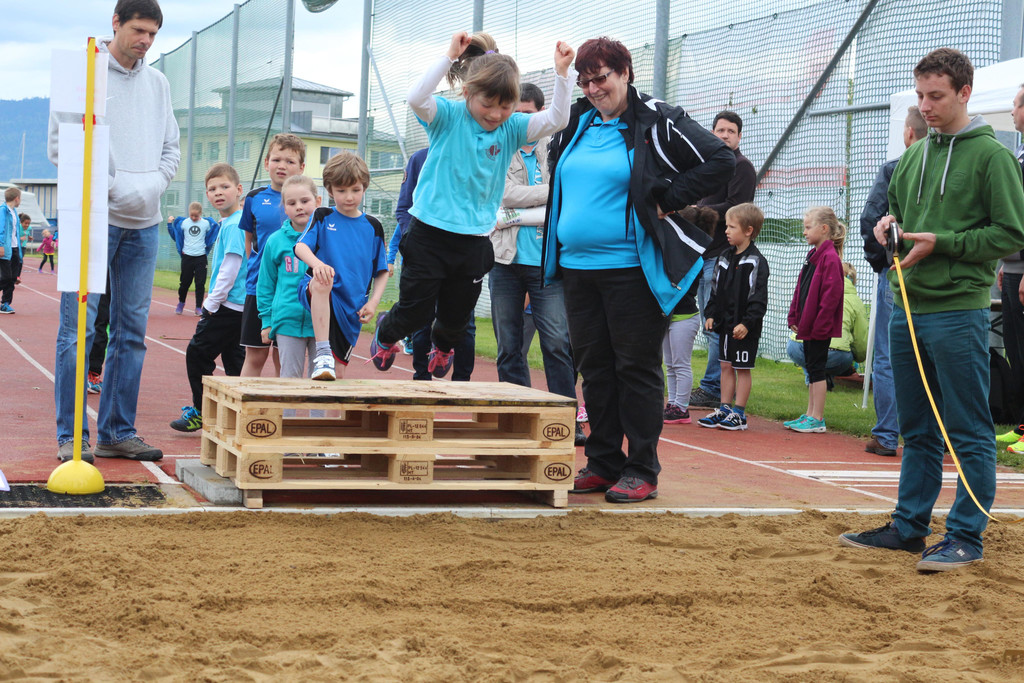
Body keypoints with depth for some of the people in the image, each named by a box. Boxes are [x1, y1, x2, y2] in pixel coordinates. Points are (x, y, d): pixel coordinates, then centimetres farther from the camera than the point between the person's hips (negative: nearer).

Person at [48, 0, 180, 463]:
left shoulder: (158, 83, 14)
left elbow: (171, 148, 17)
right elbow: (59, 146, -6)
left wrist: (151, 185, -2)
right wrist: (113, 185, -13)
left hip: (144, 223, 5)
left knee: (132, 332, 7)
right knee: (78, 329, -4)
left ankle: (117, 433, 14)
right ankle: (72, 437, 1)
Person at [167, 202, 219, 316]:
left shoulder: (206, 223, 1)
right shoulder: (183, 222, 3)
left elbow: (215, 234, 11)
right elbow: (175, 235, 12)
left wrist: (220, 225, -4)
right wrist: (170, 224, 2)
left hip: (201, 257, -1)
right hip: (187, 256, 1)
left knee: (200, 283, -2)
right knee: (185, 282, 9)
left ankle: (199, 307, 4)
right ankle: (181, 303, 31)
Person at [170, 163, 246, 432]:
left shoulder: (234, 225, -15)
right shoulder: (228, 223, 15)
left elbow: (231, 267, -20)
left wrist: (211, 303, -15)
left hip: (227, 306, -10)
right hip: (238, 308, 10)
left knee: (197, 353, -3)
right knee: (233, 359, 10)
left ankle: (201, 412, 4)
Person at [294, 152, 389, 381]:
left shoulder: (373, 227, 11)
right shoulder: (323, 218, 6)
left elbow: (382, 272, 15)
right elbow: (301, 246, -11)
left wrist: (373, 302, -2)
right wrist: (316, 263, -34)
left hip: (351, 309, 3)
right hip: (317, 294, -3)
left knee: (338, 374, 1)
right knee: (322, 282, -39)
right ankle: (322, 353, -43)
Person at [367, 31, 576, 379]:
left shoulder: (511, 128, 1)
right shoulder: (448, 117, -8)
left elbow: (556, 119, -10)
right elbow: (416, 98, -28)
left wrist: (562, 73, -22)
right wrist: (449, 56, -29)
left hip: (473, 242, 3)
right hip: (429, 232, -3)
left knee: (456, 317, 15)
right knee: (415, 312, 2)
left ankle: (443, 345, 51)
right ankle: (386, 332, 37)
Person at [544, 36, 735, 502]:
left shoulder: (656, 123, -6)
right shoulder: (576, 124, 13)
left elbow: (720, 161, -9)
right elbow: (558, 169, 33)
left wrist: (667, 201, -10)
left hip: (632, 269, -6)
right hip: (578, 267, 7)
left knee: (636, 368, -1)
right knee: (594, 368, 10)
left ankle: (642, 471, 5)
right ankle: (602, 463, 19)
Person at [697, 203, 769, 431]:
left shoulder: (756, 262, -12)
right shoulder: (724, 257, 10)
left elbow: (759, 298, -14)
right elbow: (715, 289, 17)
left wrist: (747, 323, -20)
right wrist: (711, 314, 8)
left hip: (744, 327, -7)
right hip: (725, 323, 7)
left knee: (742, 369, 0)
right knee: (726, 366, 12)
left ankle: (739, 413, 6)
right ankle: (724, 409, 19)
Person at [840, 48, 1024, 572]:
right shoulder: (913, 156, 13)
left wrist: (941, 244, -15)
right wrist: (889, 225, 4)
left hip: (959, 311, -7)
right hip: (907, 308, 7)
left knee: (969, 434, 0)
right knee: (918, 431, 15)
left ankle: (966, 537, 5)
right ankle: (910, 526, 22)